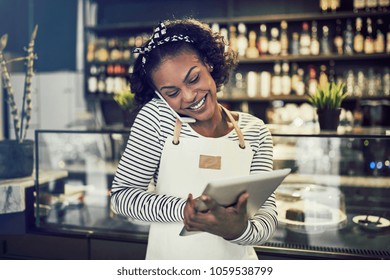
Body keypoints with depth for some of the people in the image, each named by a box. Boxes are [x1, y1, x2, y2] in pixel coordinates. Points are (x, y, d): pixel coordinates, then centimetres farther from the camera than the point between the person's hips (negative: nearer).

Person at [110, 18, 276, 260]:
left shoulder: (256, 132, -8)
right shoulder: (155, 116, -14)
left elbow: (267, 213, -12)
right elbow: (121, 195, -14)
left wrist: (240, 230, -33)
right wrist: (182, 210, -30)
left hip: (237, 258, 2)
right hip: (167, 258, -1)